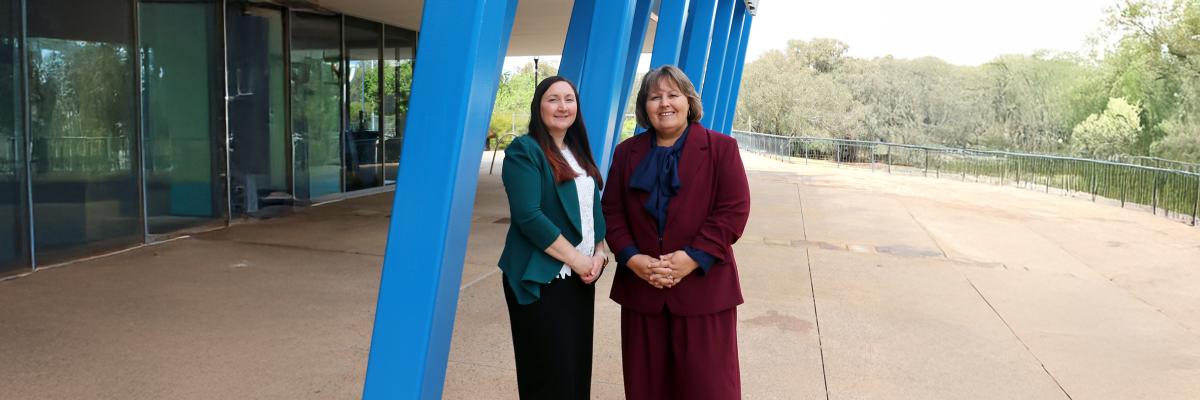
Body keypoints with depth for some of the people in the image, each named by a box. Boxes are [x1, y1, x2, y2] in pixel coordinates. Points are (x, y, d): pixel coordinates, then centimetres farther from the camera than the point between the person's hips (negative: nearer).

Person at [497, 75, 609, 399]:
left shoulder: (579, 153, 14)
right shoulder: (524, 150, -9)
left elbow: (594, 208, 16)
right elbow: (528, 216, -18)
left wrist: (598, 253, -2)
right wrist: (576, 258, -16)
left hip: (580, 277, 7)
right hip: (541, 279, -7)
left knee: (578, 368, 12)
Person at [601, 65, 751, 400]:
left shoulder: (721, 148, 0)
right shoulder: (627, 152, 10)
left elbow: (734, 211, -8)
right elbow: (612, 210, 7)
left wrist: (693, 258, -17)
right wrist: (631, 258, -9)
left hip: (703, 287, -3)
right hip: (641, 287, 3)